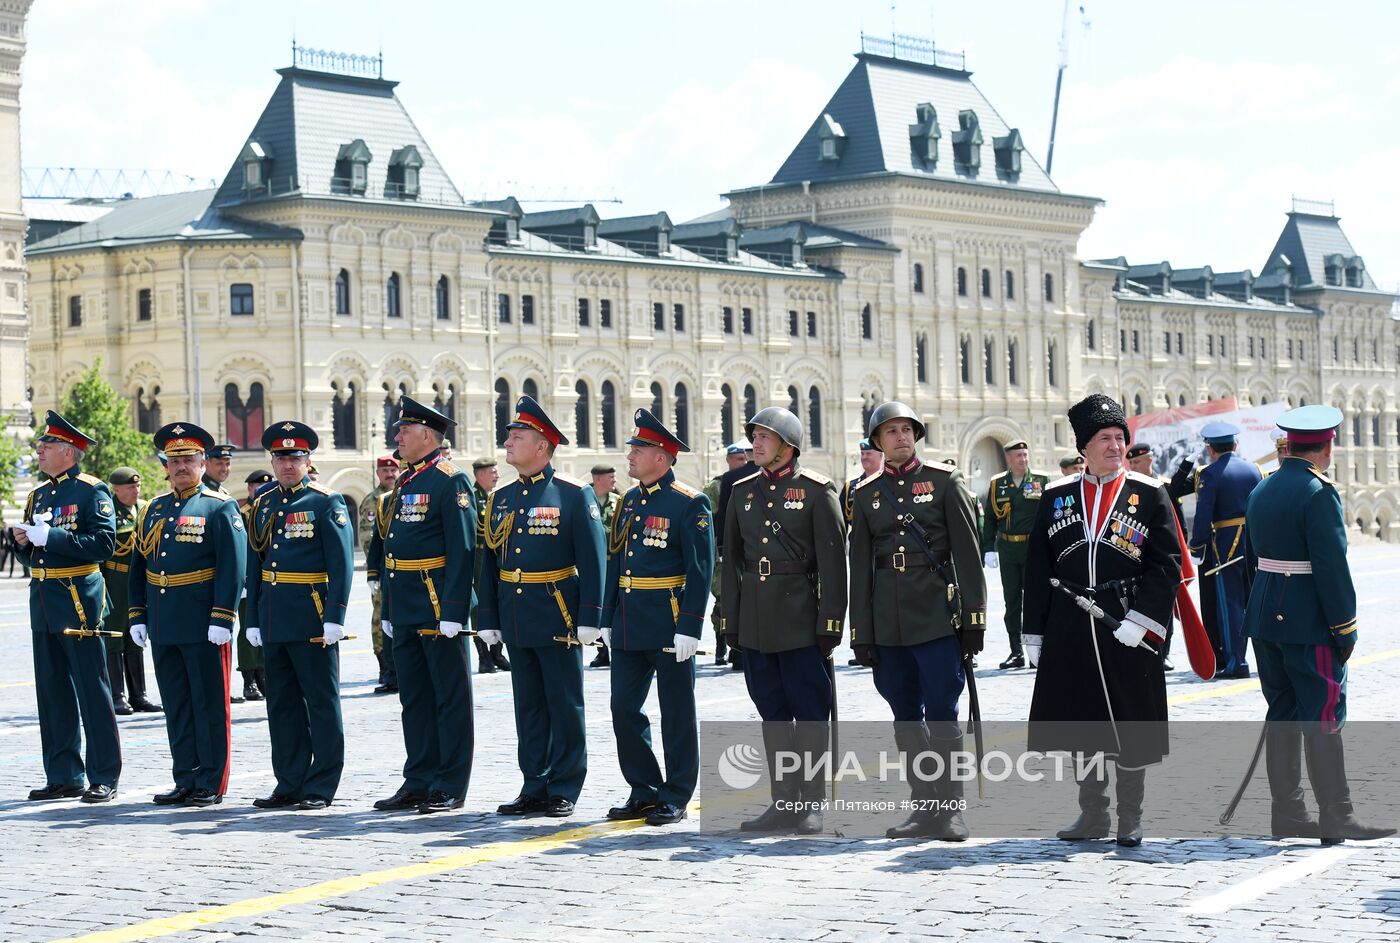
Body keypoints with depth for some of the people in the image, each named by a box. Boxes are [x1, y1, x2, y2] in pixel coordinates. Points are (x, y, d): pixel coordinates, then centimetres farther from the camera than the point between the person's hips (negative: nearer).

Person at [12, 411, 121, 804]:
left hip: (78, 602, -8)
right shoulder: (39, 495, 16)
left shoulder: (92, 491, -6)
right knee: (52, 694, 9)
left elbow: (104, 543, -18)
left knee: (92, 692, -4)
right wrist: (23, 542, -1)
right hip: (43, 602, 8)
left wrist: (51, 537, -21)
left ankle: (104, 779, 1)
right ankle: (63, 778, 15)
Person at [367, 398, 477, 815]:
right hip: (405, 610, 9)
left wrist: (452, 610, -22)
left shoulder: (450, 481, -10)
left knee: (450, 697, -1)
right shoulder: (404, 483, 16)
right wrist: (388, 609, 18)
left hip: (438, 607, -9)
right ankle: (418, 783, 18)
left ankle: (450, 787, 3)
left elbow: (462, 550, -17)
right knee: (414, 697, 12)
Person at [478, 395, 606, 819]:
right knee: (528, 706, 10)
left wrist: (588, 620, -13)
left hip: (558, 619, -6)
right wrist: (488, 619, 9)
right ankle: (535, 787, 16)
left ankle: (564, 789, 7)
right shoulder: (501, 498, 11)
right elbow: (489, 561, 14)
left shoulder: (572, 495, -6)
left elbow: (592, 560, -9)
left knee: (565, 705, 1)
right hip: (516, 620, 6)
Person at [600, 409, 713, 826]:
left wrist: (689, 627, -18)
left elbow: (700, 570, -13)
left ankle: (676, 798, 10)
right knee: (624, 708, 6)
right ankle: (644, 791, 17)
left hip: (669, 628, -7)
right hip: (629, 627, 7)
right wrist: (608, 619, 13)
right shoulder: (629, 502, 13)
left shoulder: (689, 505, -9)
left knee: (677, 714, 2)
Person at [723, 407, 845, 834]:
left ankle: (812, 805, 6)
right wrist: (730, 619, 10)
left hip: (801, 618, -5)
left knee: (810, 711, 0)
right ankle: (783, 803, 15)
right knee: (773, 712, 9)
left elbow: (833, 560, -7)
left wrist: (830, 621, -12)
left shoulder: (816, 490, -4)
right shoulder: (744, 492, 12)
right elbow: (733, 559, 14)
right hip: (757, 621, 5)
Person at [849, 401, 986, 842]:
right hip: (888, 621, 4)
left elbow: (968, 552, -1)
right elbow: (860, 567, 12)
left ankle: (949, 810, 0)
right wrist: (861, 634, 7)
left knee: (941, 715, -6)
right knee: (906, 719, 6)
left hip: (937, 617, -4)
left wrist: (973, 619, -6)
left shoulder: (944, 480, 2)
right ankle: (924, 807, 14)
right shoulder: (866, 494, 11)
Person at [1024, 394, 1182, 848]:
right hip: (1071, 632, 2)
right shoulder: (1057, 496, 7)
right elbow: (1037, 569, 10)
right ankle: (1093, 814, 19)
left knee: (1131, 724, 2)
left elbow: (1167, 565, -3)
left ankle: (1130, 818, 13)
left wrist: (1139, 622, -13)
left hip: (1129, 630, -2)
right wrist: (1036, 634, 7)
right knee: (1081, 721, 7)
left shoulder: (1149, 494, 1)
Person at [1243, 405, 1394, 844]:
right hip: (1309, 624, -8)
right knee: (1324, 716, -4)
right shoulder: (1318, 493, -15)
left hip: (1265, 615, 8)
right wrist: (1345, 626, -14)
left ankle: (1287, 813, 13)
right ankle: (1336, 818, -3)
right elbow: (1331, 565, -19)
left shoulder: (1261, 491, 11)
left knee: (1283, 712, 11)